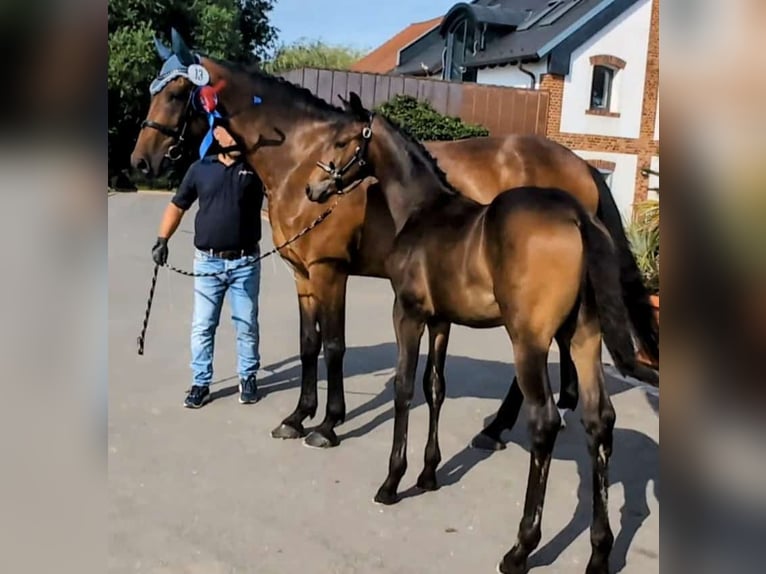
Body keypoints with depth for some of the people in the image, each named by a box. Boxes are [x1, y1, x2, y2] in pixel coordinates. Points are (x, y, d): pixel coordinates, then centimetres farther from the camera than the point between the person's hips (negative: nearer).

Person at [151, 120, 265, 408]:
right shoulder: (200, 168, 4)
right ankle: (200, 383, 18)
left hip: (245, 262, -1)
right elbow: (177, 206, 11)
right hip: (208, 262, 1)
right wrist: (162, 239, 3)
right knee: (202, 327, 6)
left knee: (247, 325, 9)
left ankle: (248, 378, 25)